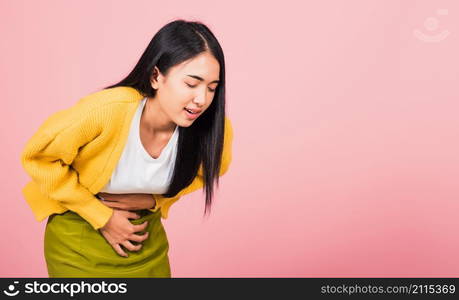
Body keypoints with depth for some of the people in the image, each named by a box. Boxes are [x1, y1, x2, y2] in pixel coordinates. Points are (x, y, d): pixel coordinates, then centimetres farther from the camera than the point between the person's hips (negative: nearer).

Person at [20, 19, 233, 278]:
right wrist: (102, 218, -14)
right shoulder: (105, 111, -31)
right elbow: (38, 157, -16)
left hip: (147, 236, 3)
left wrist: (153, 200, -12)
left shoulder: (215, 129, -21)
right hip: (79, 237, -2)